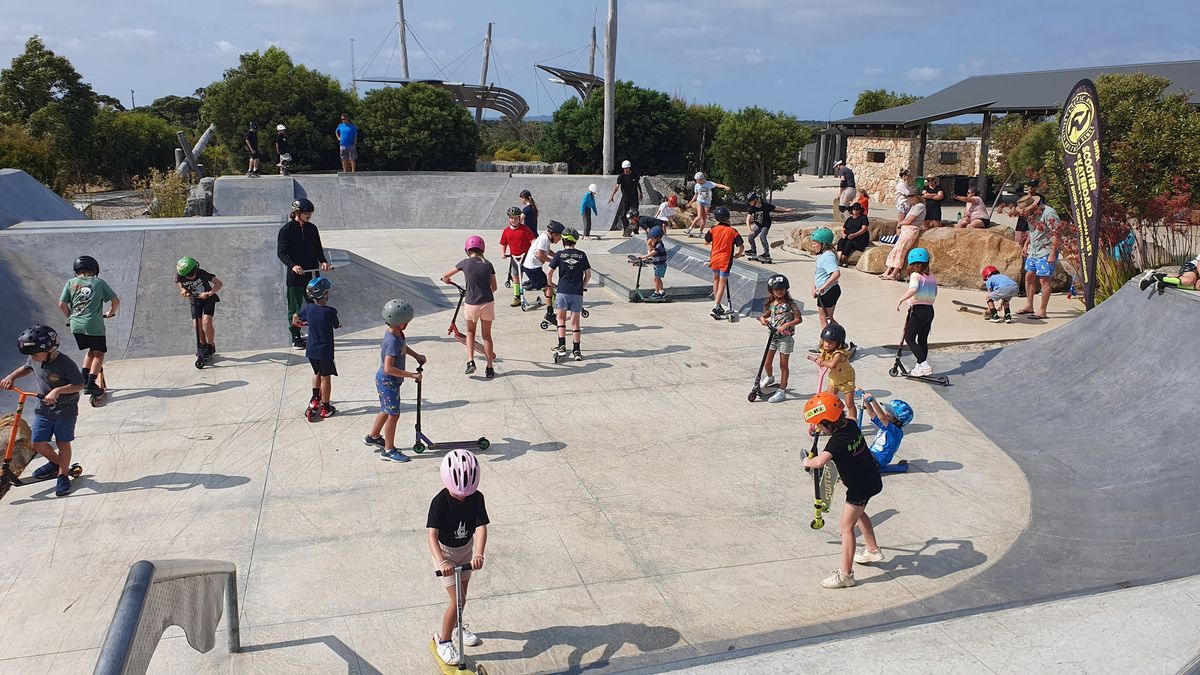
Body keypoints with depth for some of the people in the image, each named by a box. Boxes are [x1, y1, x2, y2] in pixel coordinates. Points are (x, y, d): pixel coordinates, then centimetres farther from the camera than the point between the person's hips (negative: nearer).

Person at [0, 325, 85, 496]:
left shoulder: (65, 363, -23)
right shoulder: (35, 359, -3)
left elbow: (79, 384, -20)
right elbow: (26, 368, 21)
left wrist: (58, 390, -30)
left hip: (65, 410, -6)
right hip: (43, 409, 6)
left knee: (63, 443, 3)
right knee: (38, 443, 3)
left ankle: (63, 475, 20)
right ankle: (55, 463, 32)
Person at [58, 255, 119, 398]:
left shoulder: (71, 283, 10)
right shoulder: (99, 283, 6)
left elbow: (62, 304, 6)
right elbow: (116, 301, 6)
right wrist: (110, 313, 24)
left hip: (76, 325, 4)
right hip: (94, 324, -3)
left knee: (91, 350, 23)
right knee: (99, 353, 7)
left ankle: (84, 377, 12)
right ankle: (91, 383, -3)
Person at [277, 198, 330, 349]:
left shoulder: (312, 228, 7)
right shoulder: (286, 230, -8)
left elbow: (318, 248, 15)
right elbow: (281, 253, -11)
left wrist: (323, 261, -3)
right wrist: (293, 265, -27)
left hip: (312, 274, 5)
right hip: (294, 276, -5)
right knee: (294, 308, 4)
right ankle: (296, 337, 15)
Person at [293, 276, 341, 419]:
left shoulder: (308, 308, -7)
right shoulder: (330, 312, -21)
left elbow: (295, 318, 10)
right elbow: (337, 325, -3)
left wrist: (299, 323, 33)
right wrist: (339, 324, 21)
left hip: (311, 350, 4)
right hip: (325, 351, -4)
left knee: (317, 373, 27)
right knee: (326, 377, 10)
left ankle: (315, 399, 25)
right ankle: (325, 408, 19)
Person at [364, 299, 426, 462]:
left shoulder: (397, 334, -1)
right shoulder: (392, 341, -30)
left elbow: (403, 346, 24)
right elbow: (388, 368, -34)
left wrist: (416, 355, 15)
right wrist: (411, 375, -31)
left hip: (387, 381, 10)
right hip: (388, 382, -10)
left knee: (386, 410, 25)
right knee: (393, 415, 0)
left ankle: (373, 436, 44)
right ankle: (389, 450, 11)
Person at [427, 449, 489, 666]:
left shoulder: (476, 498, -18)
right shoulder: (440, 502, -29)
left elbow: (481, 527, -26)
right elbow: (432, 534, -37)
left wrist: (478, 554, -42)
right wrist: (441, 562, -51)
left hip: (466, 550, 4)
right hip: (445, 552, -4)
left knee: (462, 597, 20)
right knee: (457, 600, -9)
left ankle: (455, 627, 47)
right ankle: (444, 642, 11)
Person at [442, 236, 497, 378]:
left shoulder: (465, 263, -4)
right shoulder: (488, 264, 2)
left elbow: (445, 276, 8)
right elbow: (494, 287, 8)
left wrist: (446, 280, 32)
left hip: (472, 304, -1)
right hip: (488, 303, 1)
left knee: (470, 332, 22)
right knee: (487, 335, 14)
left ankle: (470, 361, 6)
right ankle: (489, 368, 15)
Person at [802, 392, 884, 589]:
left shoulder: (838, 441, -32)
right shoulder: (851, 424, -6)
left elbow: (820, 461, -47)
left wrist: (807, 462, -25)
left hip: (860, 487, -9)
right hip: (870, 479, 9)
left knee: (846, 526, -2)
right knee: (858, 513, 30)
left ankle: (845, 574, 4)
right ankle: (873, 550, 48)